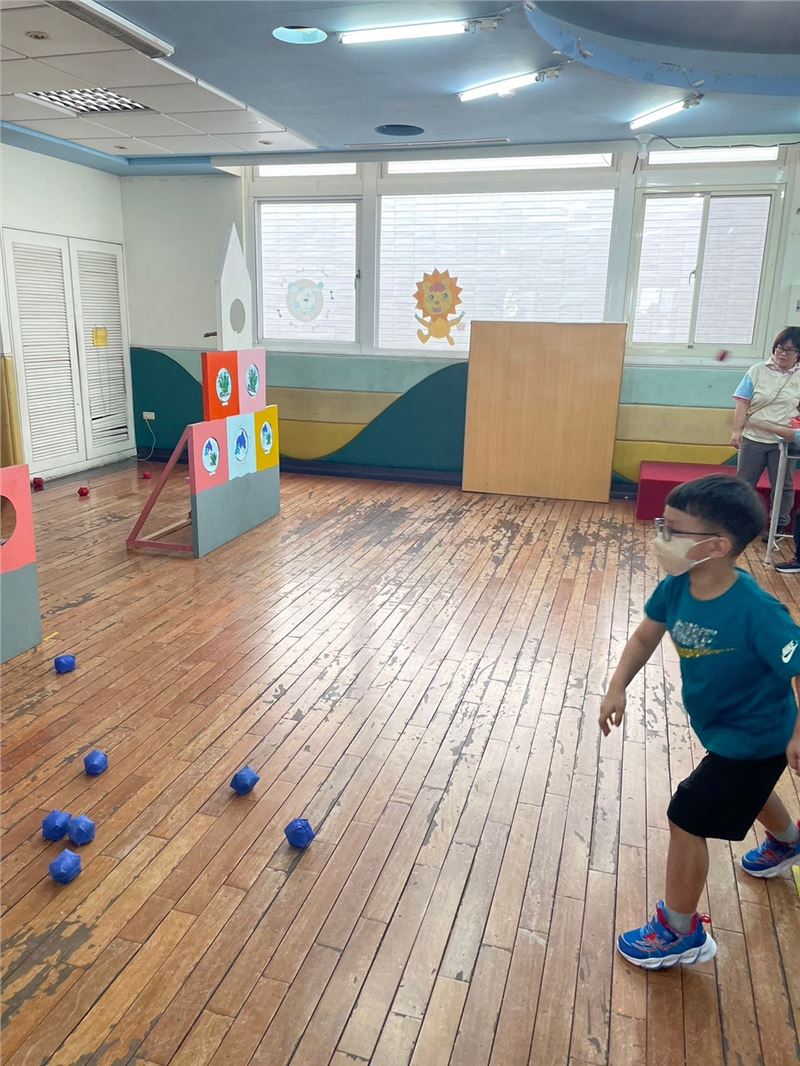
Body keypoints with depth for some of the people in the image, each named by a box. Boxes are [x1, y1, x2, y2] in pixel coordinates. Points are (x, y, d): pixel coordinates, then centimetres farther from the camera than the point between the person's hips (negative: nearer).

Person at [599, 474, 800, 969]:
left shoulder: (756, 612, -38)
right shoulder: (676, 588, -17)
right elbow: (645, 637, -4)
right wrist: (618, 688, -15)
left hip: (756, 739, -8)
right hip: (725, 729, 8)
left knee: (687, 817, -3)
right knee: (744, 791, 35)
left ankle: (681, 932, 21)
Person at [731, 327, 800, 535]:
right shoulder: (758, 371, 0)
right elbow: (743, 403, -4)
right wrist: (737, 430, -11)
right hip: (753, 438, 0)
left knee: (783, 486, 10)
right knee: (744, 483, 9)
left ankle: (779, 526, 24)